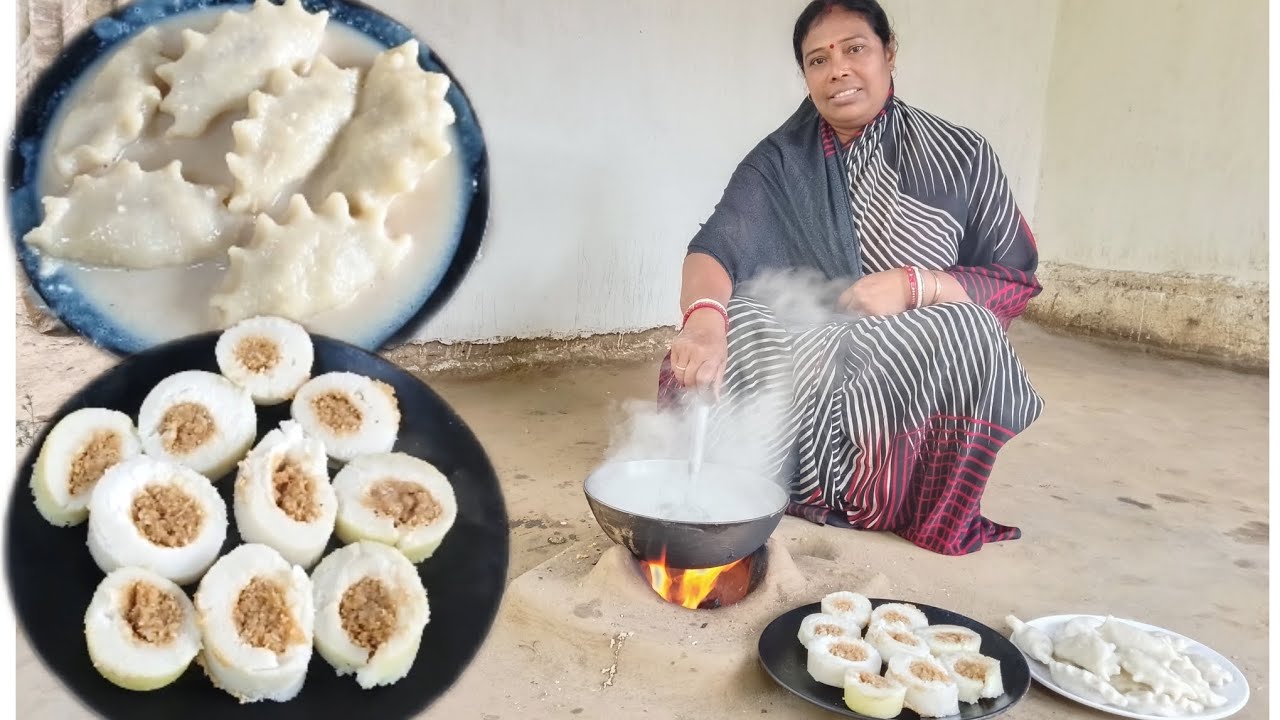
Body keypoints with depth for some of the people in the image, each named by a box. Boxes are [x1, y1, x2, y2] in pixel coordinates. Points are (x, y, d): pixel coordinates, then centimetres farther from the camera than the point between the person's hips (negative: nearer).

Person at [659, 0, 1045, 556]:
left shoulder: (961, 159, 0)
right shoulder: (780, 161, 1)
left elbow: (1015, 282, 1)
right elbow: (715, 249, -15)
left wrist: (914, 286, -18)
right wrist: (704, 318, -38)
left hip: (915, 370, 1)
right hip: (797, 353, 0)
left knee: (966, 330, -32)